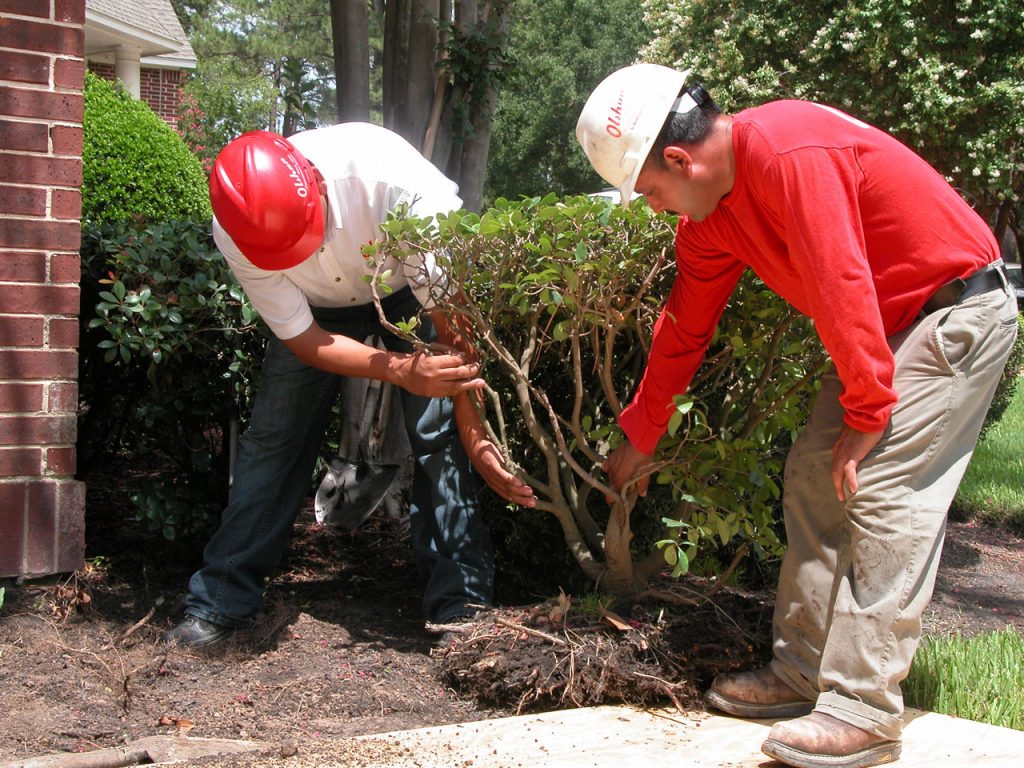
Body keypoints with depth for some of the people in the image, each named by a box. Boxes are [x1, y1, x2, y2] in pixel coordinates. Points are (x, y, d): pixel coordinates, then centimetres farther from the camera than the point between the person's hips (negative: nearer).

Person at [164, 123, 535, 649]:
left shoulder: (393, 178, -41)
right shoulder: (235, 233, -31)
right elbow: (302, 340, -25)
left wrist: (472, 429, -34)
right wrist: (401, 370, -42)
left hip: (407, 291, -2)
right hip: (317, 307, 2)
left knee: (438, 435, -17)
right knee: (271, 436, -4)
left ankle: (460, 607, -10)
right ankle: (219, 603, 6)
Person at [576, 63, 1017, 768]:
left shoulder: (791, 155, -28)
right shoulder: (710, 210, 3)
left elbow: (842, 289, -29)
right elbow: (685, 326, 13)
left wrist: (866, 413, -19)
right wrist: (640, 435, 20)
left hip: (959, 308, -9)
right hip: (886, 323, 9)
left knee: (882, 491, -16)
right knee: (814, 480, 6)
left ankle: (865, 711, -12)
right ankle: (801, 674, 14)